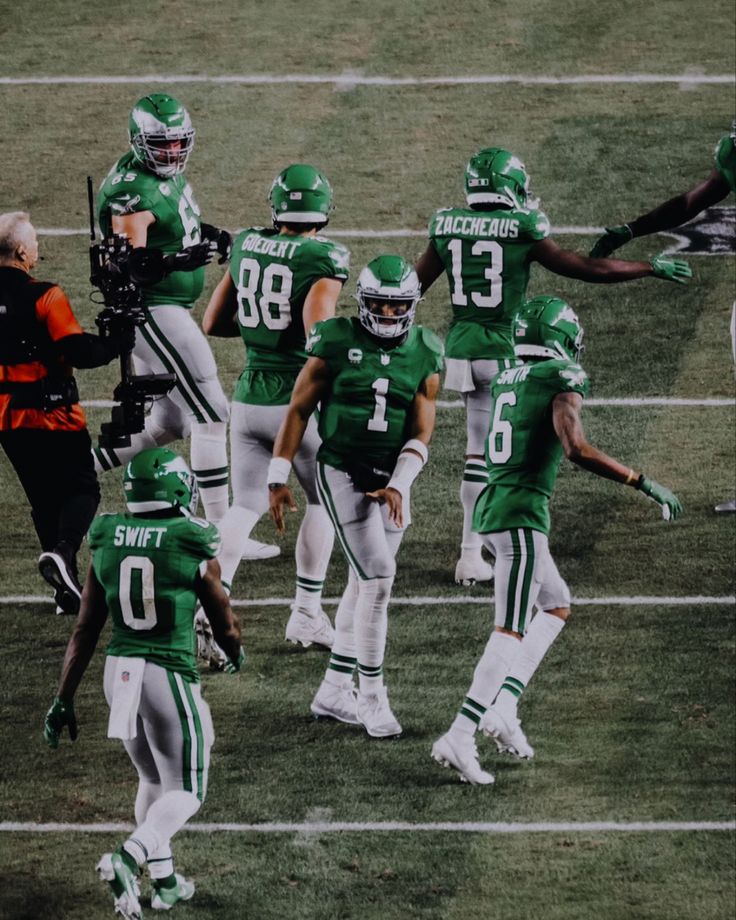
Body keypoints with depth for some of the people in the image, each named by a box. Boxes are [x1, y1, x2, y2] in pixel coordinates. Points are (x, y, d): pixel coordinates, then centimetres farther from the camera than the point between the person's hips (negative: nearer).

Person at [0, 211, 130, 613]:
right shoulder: (44, 297, -18)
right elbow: (79, 352, -19)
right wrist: (118, 343, -4)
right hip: (50, 412, -6)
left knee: (45, 499, 15)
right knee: (81, 489, 6)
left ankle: (69, 590, 14)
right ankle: (63, 552, -22)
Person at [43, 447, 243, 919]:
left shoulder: (107, 544, 0)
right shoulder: (194, 549, -11)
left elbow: (85, 630, 4)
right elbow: (226, 626, 3)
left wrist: (64, 700, 11)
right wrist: (236, 653, 26)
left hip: (120, 670, 5)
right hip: (170, 676, -5)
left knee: (153, 779, 24)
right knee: (185, 791, 5)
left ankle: (164, 880, 24)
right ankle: (129, 857, -20)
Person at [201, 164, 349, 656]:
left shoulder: (246, 246, 4)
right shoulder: (325, 259, -13)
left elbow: (213, 322, 10)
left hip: (250, 398, 4)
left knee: (246, 505, 12)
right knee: (324, 500, 17)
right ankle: (306, 612, 19)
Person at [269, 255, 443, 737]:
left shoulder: (425, 356, 1)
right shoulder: (336, 343, -8)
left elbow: (421, 434, 0)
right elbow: (299, 411, -3)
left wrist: (398, 487, -15)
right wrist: (279, 479, -4)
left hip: (391, 480, 4)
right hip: (342, 473, -4)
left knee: (365, 585, 11)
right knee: (378, 579, -12)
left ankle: (335, 689, 23)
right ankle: (371, 694, -4)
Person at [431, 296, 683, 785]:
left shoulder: (505, 380, 15)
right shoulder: (563, 379, -7)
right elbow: (576, 449, -21)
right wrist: (645, 483, -17)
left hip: (490, 509, 8)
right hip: (523, 513, -8)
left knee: (558, 606, 23)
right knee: (511, 632, -10)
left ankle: (503, 706, 10)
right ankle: (459, 737, -20)